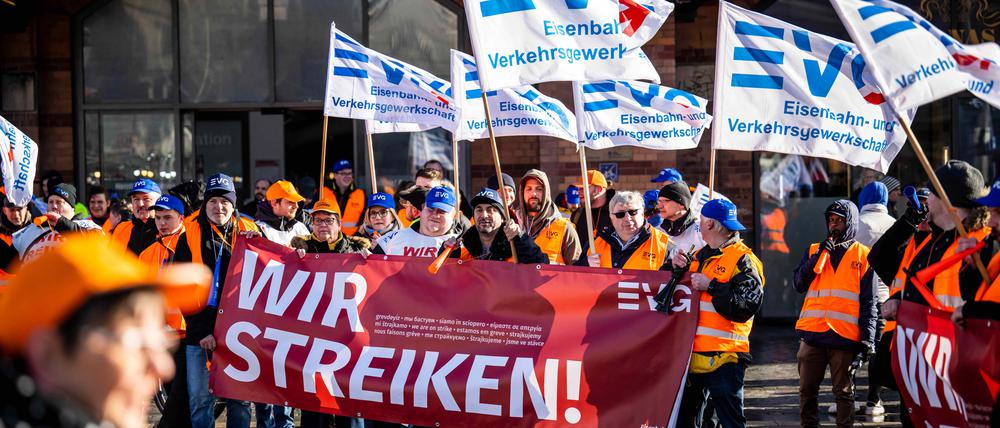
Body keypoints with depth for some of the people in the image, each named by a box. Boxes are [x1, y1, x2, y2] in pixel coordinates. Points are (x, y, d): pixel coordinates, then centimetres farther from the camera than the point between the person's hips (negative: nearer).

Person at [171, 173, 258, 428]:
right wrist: (201, 330, -6)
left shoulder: (249, 232, 6)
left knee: (240, 398, 4)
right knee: (200, 400, 1)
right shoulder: (190, 235, 4)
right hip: (199, 331, 0)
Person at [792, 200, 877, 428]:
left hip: (845, 337, -3)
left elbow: (869, 302, 4)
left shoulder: (863, 255, 6)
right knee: (807, 389, 6)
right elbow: (799, 284, 2)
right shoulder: (814, 250, 15)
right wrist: (819, 255, -6)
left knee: (844, 392, 3)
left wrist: (868, 338, -4)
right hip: (812, 333, 3)